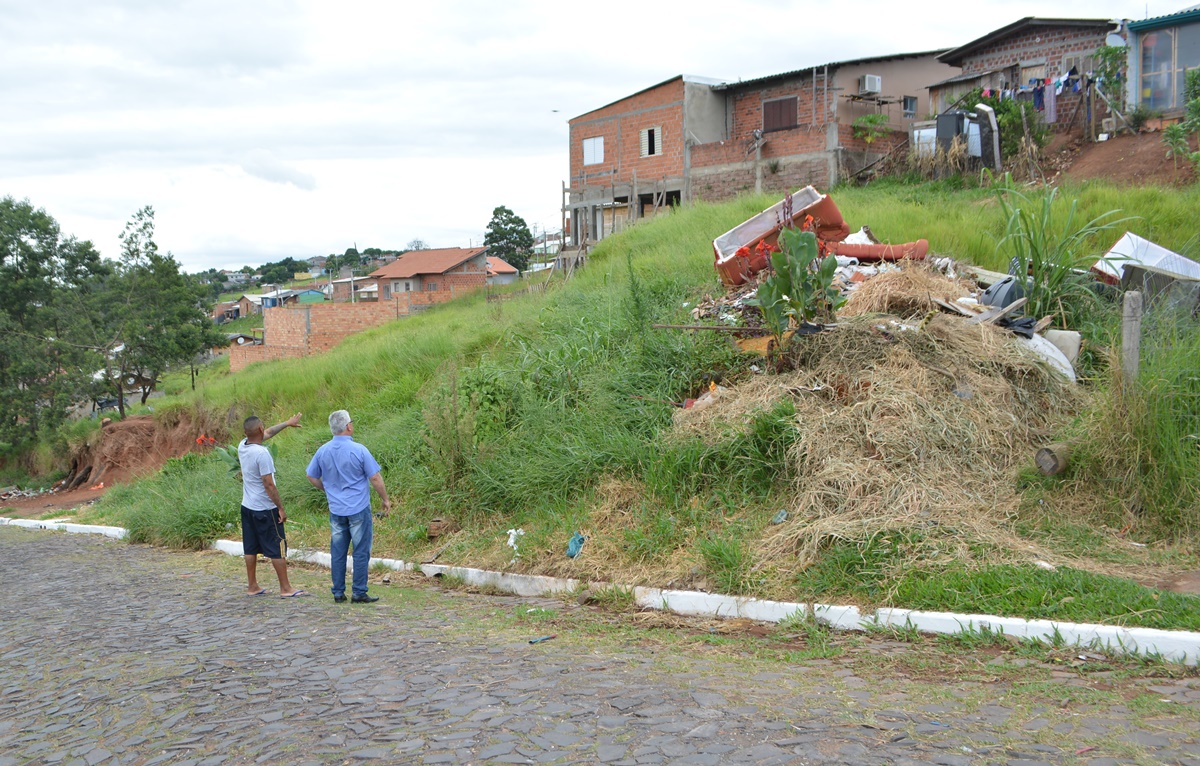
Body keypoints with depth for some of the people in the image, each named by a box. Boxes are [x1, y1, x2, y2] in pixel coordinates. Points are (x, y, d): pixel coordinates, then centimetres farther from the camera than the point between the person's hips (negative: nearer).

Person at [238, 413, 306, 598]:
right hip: (265, 509, -8)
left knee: (250, 548, 13)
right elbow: (269, 485, -21)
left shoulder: (243, 446, 2)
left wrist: (287, 423, 30)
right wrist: (281, 508, -13)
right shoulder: (262, 453, -22)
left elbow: (268, 434, 20)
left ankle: (252, 586, 20)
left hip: (247, 507, 8)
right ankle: (285, 588, 2)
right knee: (278, 549, -1)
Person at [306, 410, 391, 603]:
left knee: (337, 552, 11)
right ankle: (359, 593, 5)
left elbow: (312, 477, 11)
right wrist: (385, 499, 3)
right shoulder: (358, 450, -14)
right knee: (361, 552, 3)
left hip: (336, 510, 5)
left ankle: (338, 593, 15)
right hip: (358, 508, -5)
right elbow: (375, 478, -10)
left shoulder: (323, 451, 0)